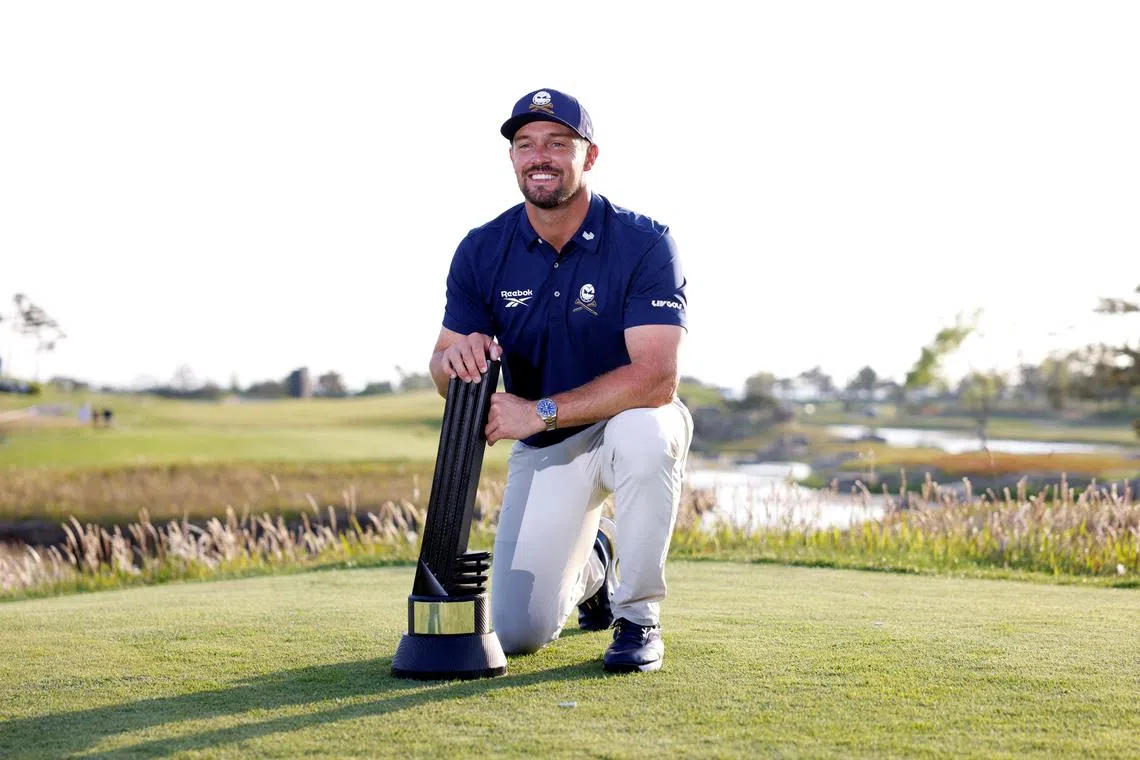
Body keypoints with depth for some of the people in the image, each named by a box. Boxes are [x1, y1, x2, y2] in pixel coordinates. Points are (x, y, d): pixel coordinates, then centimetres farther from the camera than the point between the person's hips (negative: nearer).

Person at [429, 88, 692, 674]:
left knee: (642, 433, -41)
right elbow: (443, 377, -5)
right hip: (542, 449, 3)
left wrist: (539, 412, -35)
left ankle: (639, 616, -18)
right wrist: (456, 356, -31)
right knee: (515, 631, -8)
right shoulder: (482, 252, -7)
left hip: (630, 421, -3)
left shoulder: (644, 244, -19)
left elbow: (657, 377, -30)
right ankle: (591, 561, 29)